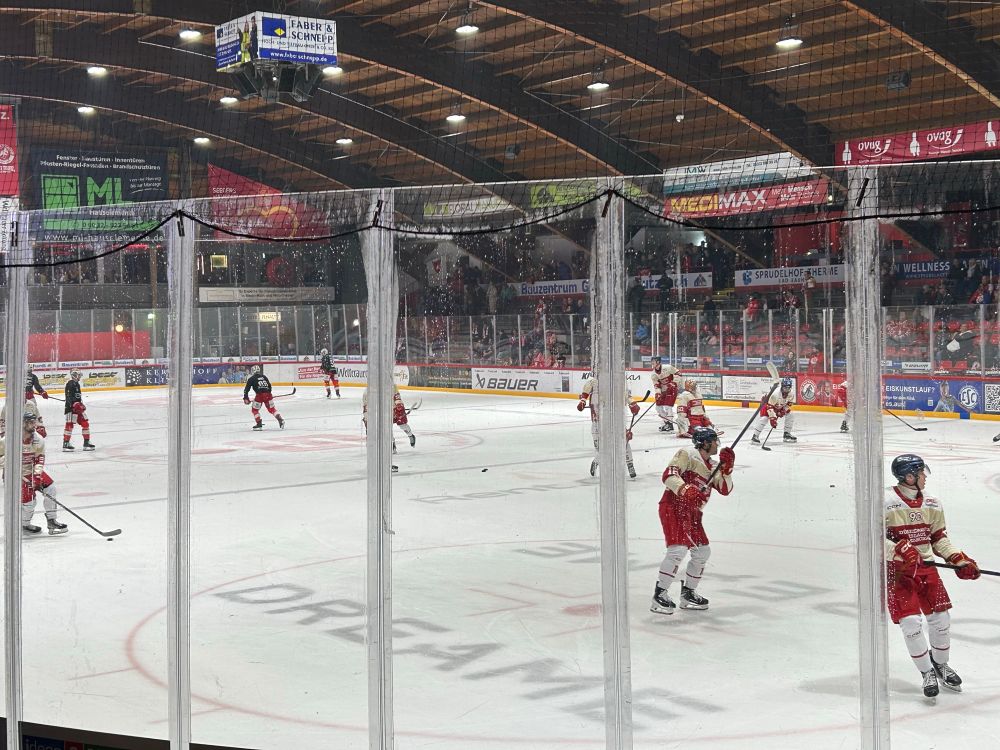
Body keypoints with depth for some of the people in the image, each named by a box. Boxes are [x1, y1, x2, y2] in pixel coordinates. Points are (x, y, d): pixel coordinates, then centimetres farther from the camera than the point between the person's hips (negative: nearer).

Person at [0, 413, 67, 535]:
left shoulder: (38, 440, -7)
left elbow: (39, 458, -7)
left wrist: (37, 474, -19)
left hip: (32, 470, 6)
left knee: (50, 488, -7)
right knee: (29, 500, -13)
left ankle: (51, 520, 4)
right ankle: (24, 525, 14)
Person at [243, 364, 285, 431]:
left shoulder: (251, 379, 8)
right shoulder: (264, 377, 19)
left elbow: (246, 389, 5)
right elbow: (269, 386, 22)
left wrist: (246, 398, 12)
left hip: (259, 395, -4)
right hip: (268, 394, 4)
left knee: (254, 410, 13)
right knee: (272, 409, 17)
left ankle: (259, 424, 4)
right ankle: (280, 420, 6)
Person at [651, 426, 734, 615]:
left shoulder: (711, 465, 19)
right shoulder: (687, 454, -7)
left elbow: (725, 489, 12)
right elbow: (668, 475, -18)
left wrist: (726, 468, -2)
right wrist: (685, 490, -34)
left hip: (692, 513, 10)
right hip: (673, 507, -10)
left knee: (702, 552, 13)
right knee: (678, 549, -22)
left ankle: (688, 594, 25)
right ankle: (659, 596, -18)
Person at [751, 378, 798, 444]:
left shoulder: (791, 394, -20)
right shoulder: (775, 394, -39)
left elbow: (789, 403, 0)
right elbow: (770, 407, -37)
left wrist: (784, 410, -16)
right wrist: (772, 418, -39)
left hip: (780, 406, 7)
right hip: (767, 403, -7)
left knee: (790, 415, -1)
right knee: (764, 418, -25)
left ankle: (787, 434, 12)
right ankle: (755, 436, -17)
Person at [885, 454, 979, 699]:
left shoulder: (932, 505, 5)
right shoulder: (887, 504, -16)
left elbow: (939, 538, 14)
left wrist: (959, 560, 3)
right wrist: (900, 550, -30)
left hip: (926, 567, 6)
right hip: (897, 571, -6)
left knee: (940, 617, 6)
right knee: (911, 621, -11)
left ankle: (940, 664, 32)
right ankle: (927, 672, 9)